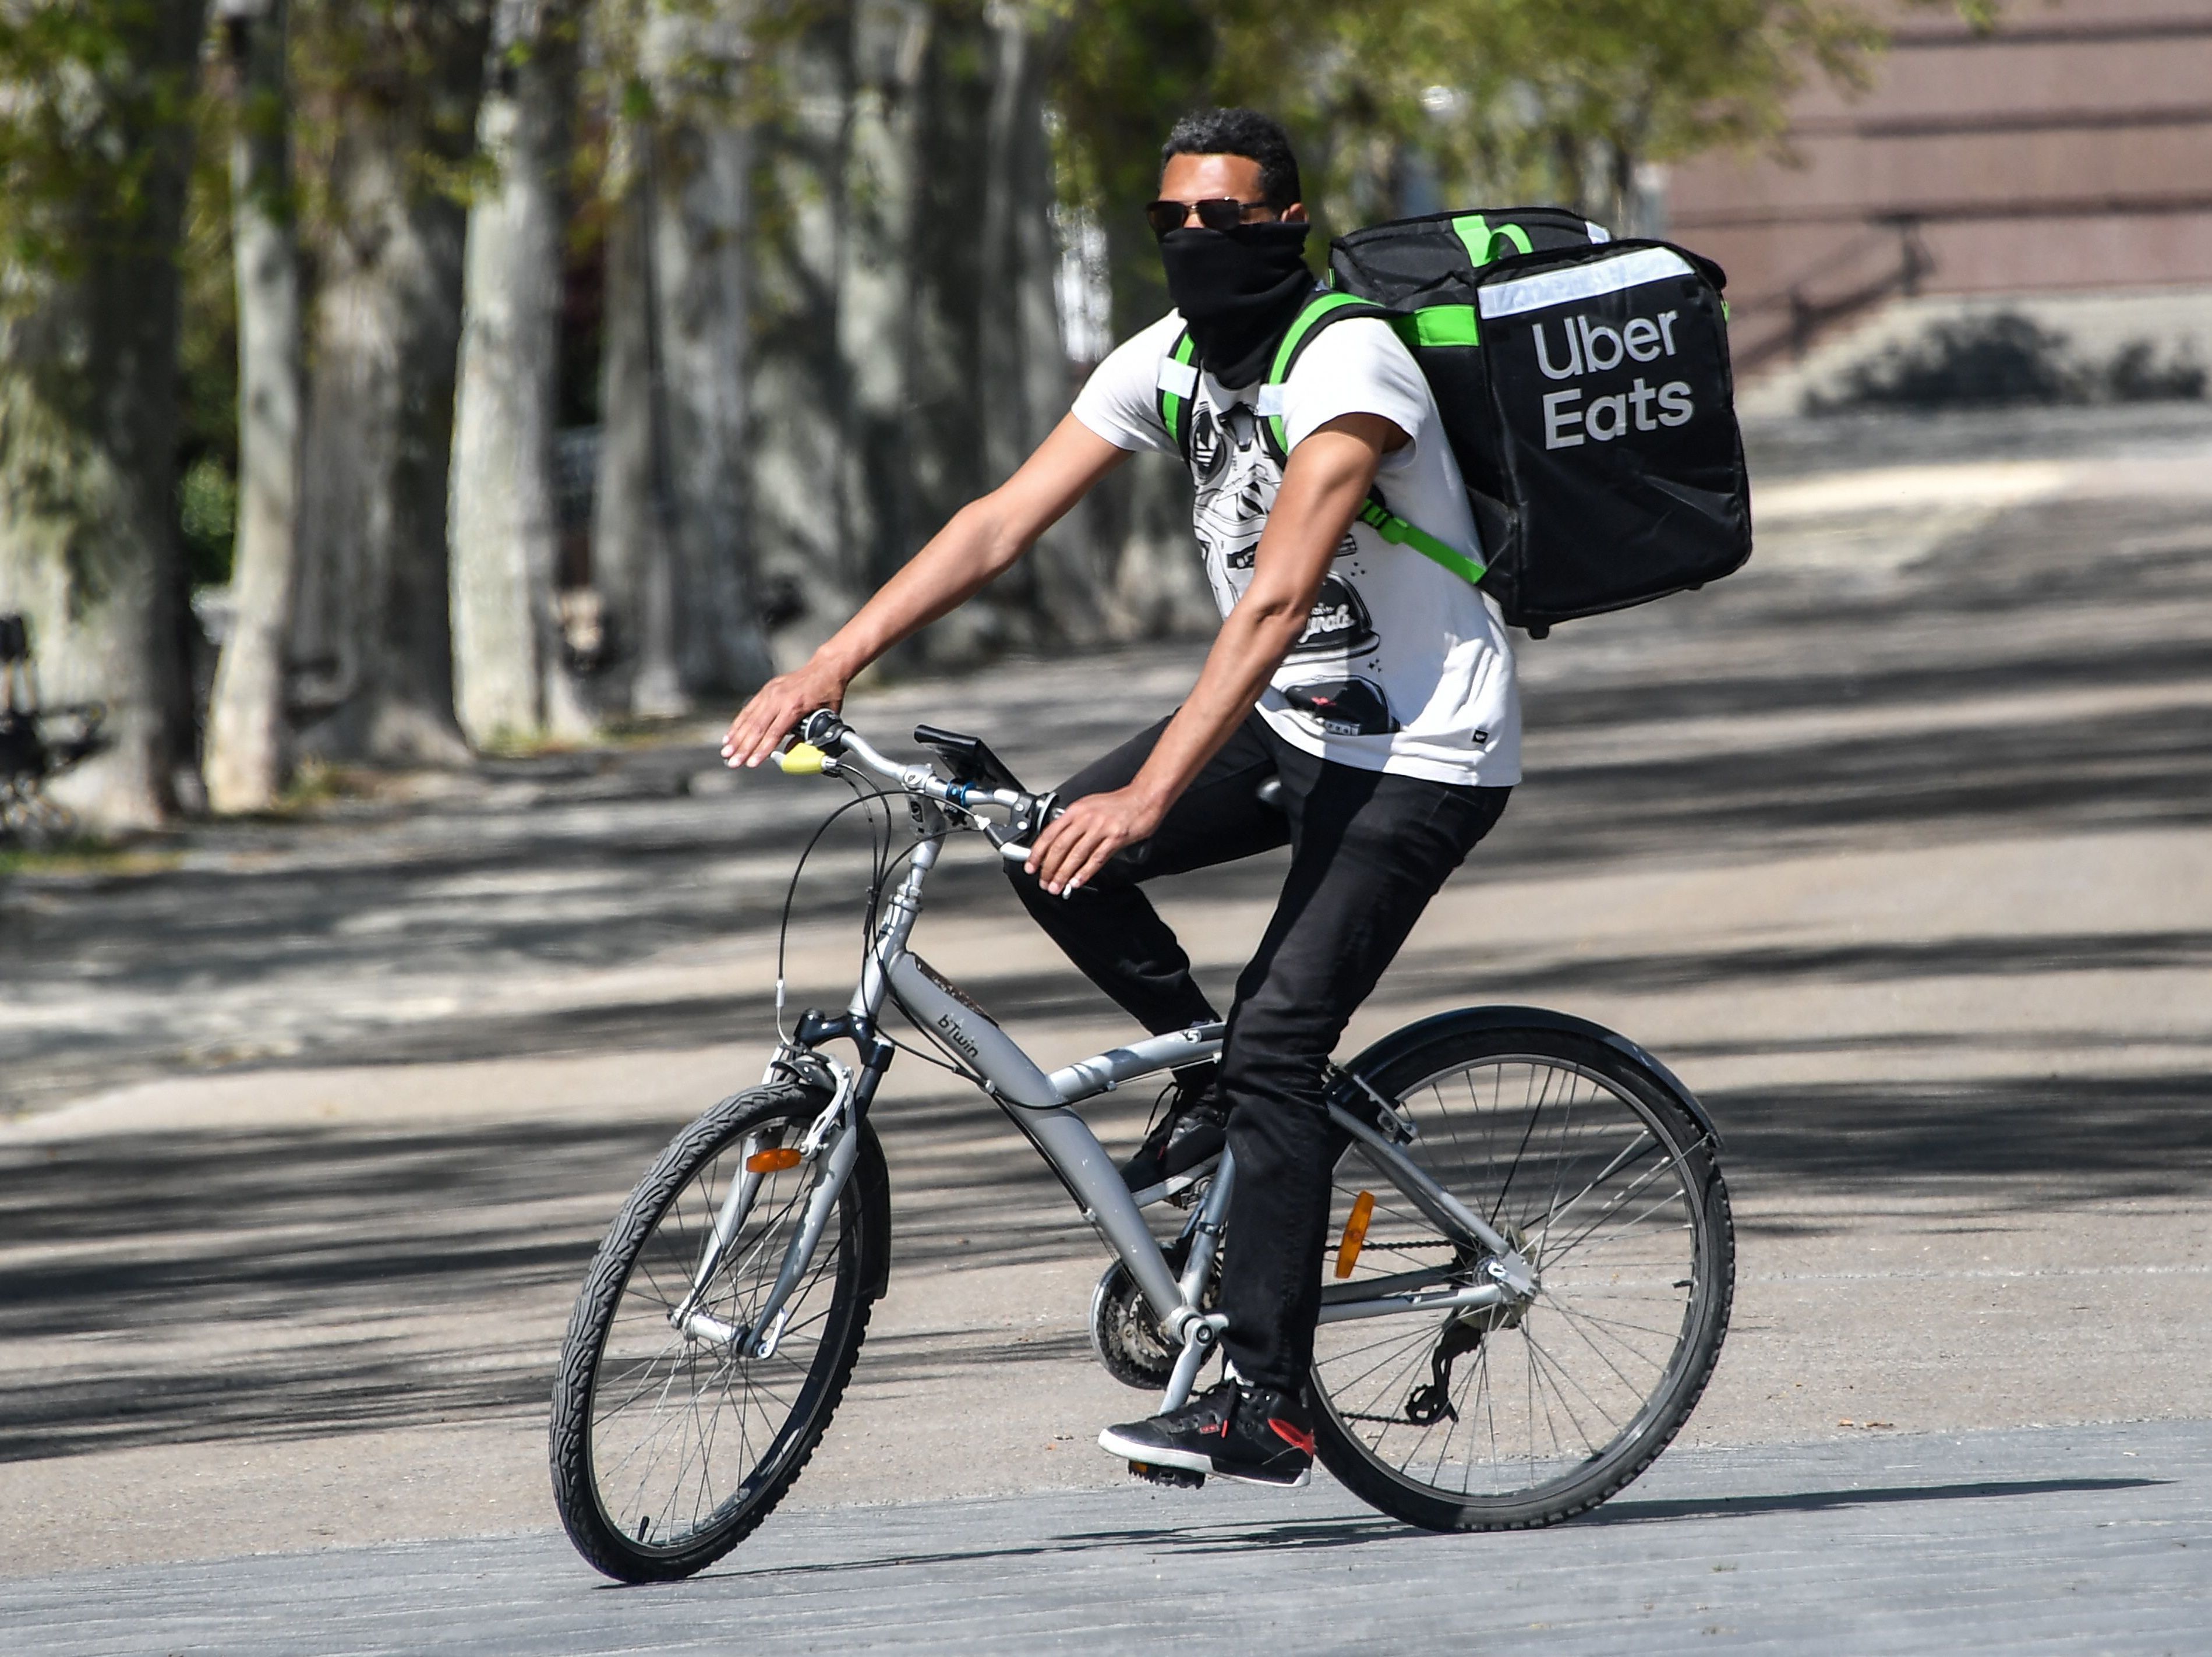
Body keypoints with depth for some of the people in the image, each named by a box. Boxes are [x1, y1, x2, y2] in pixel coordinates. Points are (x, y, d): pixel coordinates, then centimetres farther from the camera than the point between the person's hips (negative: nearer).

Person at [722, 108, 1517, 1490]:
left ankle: (1267, 1401, -16)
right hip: (1292, 727, 8)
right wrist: (833, 664, -13)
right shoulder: (1168, 362, 0)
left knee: (1278, 1042, -18)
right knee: (1049, 849, -10)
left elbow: (1278, 600, -33)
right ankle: (1206, 1079, 11)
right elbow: (1002, 523, -2)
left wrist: (1151, 794, -40)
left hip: (1423, 757, -8)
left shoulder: (1348, 364, -25)